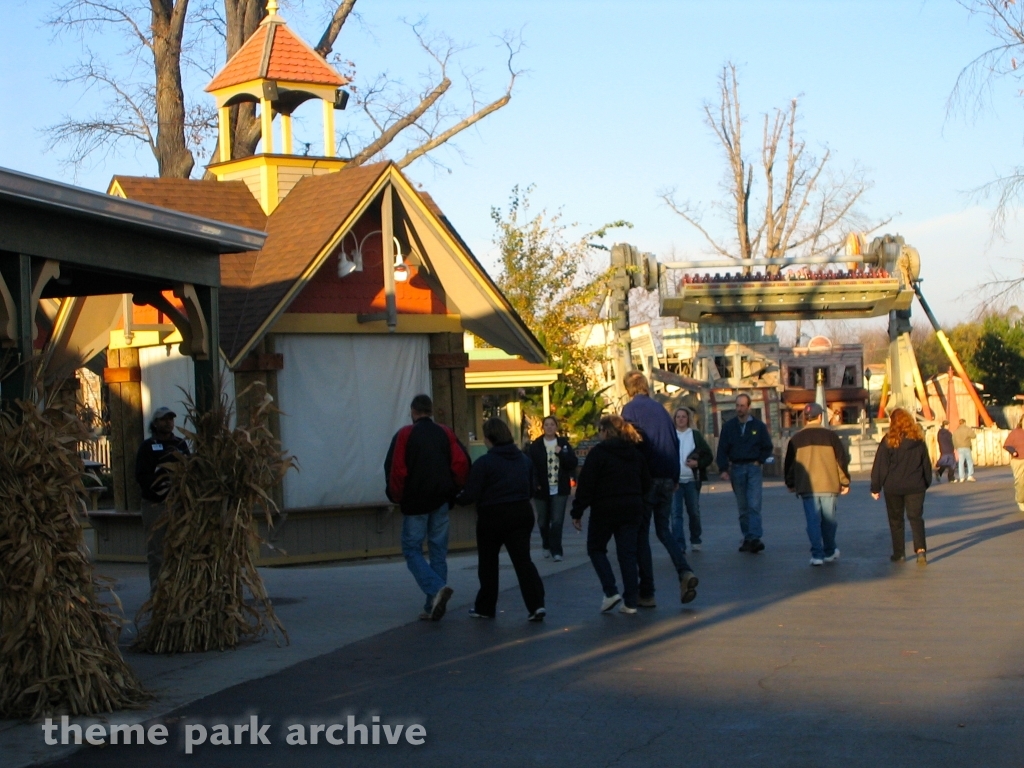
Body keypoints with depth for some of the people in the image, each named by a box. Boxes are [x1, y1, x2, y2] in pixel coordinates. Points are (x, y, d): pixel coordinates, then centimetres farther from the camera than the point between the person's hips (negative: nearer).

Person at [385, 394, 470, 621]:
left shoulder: (405, 435, -4)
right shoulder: (445, 433, 6)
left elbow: (395, 469, -10)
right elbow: (462, 463, -2)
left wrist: (396, 497, 3)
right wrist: (453, 489, 10)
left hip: (415, 502, -4)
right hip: (441, 502, 4)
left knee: (412, 550, 4)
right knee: (438, 551, 10)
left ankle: (437, 588, -20)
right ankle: (433, 606, 9)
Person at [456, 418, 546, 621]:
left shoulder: (483, 463, -14)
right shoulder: (524, 459, 6)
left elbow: (471, 494, -13)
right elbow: (531, 488, 15)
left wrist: (456, 499, 7)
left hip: (493, 516, -4)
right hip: (522, 513, 4)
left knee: (488, 563, 13)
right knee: (523, 560, 1)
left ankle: (485, 607, 22)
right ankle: (536, 604, -13)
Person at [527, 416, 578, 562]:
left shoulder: (563, 444, 4)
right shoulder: (535, 446, -1)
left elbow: (574, 463, -1)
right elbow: (531, 467, -7)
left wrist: (561, 453, -15)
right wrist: (535, 484, -19)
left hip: (559, 489, 0)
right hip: (542, 489, 0)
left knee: (557, 521, -9)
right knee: (543, 521, 12)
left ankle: (556, 550, -7)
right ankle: (547, 546, 33)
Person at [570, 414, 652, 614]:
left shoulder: (599, 452, -9)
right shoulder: (636, 454, 10)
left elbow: (586, 485, -12)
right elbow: (646, 484, 15)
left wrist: (577, 512, -7)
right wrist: (640, 507, 22)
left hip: (605, 509, -5)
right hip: (631, 509, 5)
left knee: (596, 548, 12)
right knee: (628, 553, 8)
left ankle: (611, 592, -3)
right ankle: (630, 602, 5)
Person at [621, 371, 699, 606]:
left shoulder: (630, 409, -4)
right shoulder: (660, 409, 13)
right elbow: (676, 443, 13)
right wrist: (675, 478, 17)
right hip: (667, 479, 5)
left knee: (641, 534, 3)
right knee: (664, 530, 16)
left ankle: (647, 593, 2)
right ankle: (685, 571, -7)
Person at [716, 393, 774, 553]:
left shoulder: (758, 425, 3)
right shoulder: (728, 426, 6)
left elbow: (768, 447, 10)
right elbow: (722, 450, 4)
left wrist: (759, 461, -3)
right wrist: (724, 469, -6)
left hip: (753, 469, -2)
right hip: (736, 469, 2)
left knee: (754, 505, -12)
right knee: (743, 507, 5)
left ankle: (755, 538, -18)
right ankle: (747, 538, 9)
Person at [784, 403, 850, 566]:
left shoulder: (796, 439, 3)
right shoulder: (830, 436, -1)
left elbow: (789, 464, 9)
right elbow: (842, 459, 1)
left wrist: (790, 484, 23)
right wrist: (845, 482, 11)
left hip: (807, 487, 0)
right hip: (829, 485, 0)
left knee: (813, 521, 1)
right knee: (828, 520, 13)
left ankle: (817, 554, -6)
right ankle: (829, 552, 24)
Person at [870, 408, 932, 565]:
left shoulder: (888, 440, -7)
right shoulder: (918, 440, 4)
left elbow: (880, 466, -6)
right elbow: (926, 463, 11)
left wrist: (875, 487, -1)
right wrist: (926, 483, 21)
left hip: (893, 487, -2)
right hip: (915, 486, 2)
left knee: (896, 520, 10)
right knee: (916, 517, 4)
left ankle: (899, 553, 11)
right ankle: (920, 549, -16)